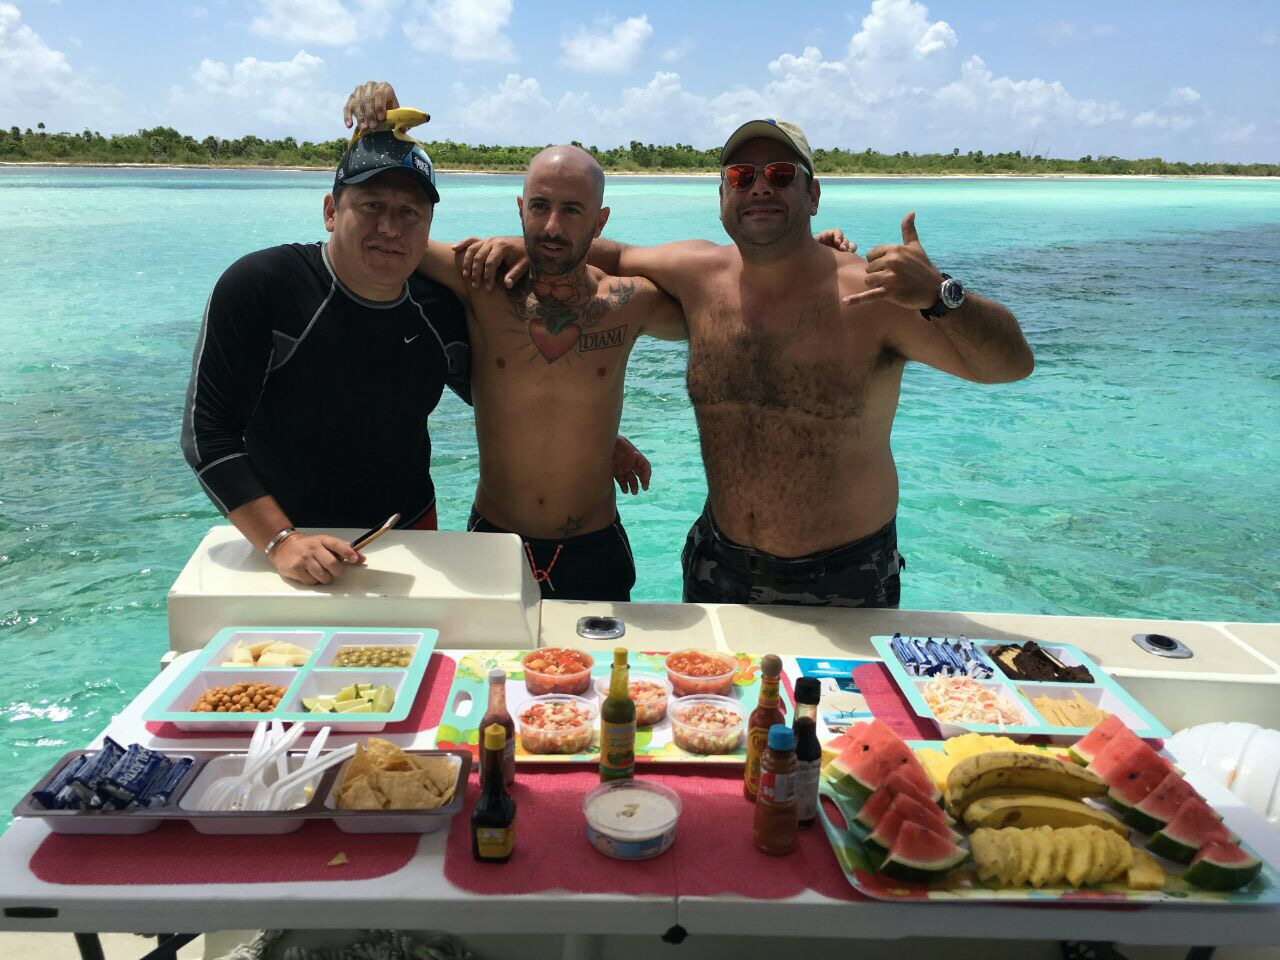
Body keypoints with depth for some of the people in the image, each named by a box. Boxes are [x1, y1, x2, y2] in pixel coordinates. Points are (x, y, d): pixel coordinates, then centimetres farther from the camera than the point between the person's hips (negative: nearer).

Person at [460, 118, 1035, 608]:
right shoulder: (699, 274, -4)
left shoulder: (871, 293, -17)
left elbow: (1012, 364, -19)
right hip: (720, 566, 5)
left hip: (842, 581, -4)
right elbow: (615, 256, 15)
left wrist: (938, 295, -36)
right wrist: (525, 246, 1)